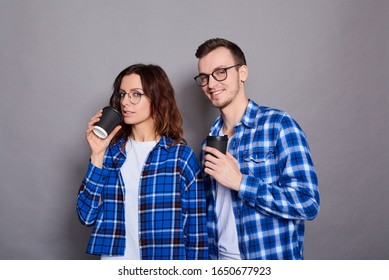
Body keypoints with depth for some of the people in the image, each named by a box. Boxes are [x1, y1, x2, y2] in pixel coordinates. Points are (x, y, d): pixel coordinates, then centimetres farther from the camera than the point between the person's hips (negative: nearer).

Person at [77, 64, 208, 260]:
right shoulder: (111, 151, -1)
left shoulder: (182, 155, -9)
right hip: (113, 258, 2)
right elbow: (87, 216, -7)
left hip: (165, 256, -2)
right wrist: (97, 155, -13)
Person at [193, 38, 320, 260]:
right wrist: (206, 254, 1)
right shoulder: (210, 141, 5)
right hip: (220, 257, 5)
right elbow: (213, 212, 11)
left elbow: (308, 203, -18)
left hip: (271, 257, -4)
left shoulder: (278, 124, -12)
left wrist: (239, 181, -21)